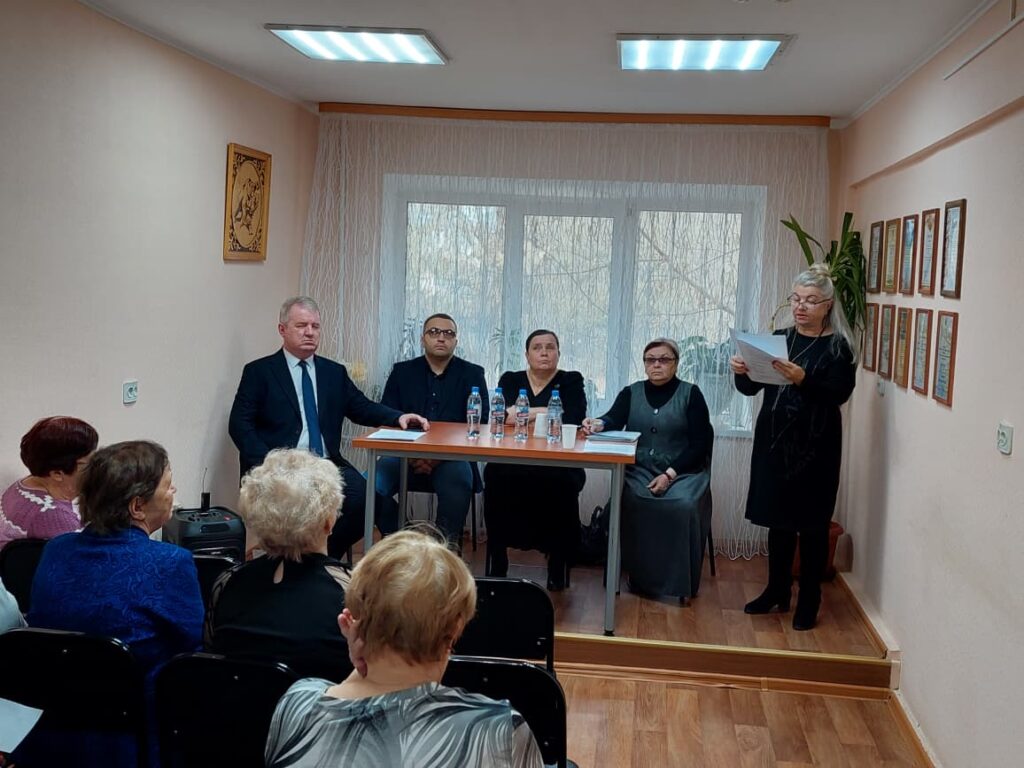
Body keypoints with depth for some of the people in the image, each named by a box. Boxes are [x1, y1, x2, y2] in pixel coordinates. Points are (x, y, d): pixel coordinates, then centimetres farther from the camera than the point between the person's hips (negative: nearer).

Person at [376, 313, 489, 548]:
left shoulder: (472, 374, 9)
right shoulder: (402, 372, 14)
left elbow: (479, 425, 0)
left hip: (452, 458, -1)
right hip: (406, 456, 2)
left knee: (458, 478, -35)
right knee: (375, 479, -28)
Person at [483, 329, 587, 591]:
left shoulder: (571, 381, 13)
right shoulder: (510, 380, 18)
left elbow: (572, 419, -6)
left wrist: (524, 414, -3)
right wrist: (546, 411, -5)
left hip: (559, 464, -1)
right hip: (513, 462, 1)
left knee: (562, 482, -35)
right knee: (495, 476, -32)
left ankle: (558, 566, -19)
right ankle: (497, 563, -20)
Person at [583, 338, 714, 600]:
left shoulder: (691, 394, 5)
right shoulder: (631, 393, 13)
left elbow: (701, 442, -2)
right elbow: (614, 419, -5)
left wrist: (670, 474, -14)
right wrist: (599, 424, -31)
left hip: (683, 471, -2)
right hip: (639, 469, 2)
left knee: (683, 505, -31)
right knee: (630, 500, -29)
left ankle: (680, 582, -17)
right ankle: (639, 577, -16)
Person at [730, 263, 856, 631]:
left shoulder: (838, 347, -4)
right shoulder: (779, 339, 8)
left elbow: (839, 393, -17)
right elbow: (751, 388, 6)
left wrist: (802, 379, -32)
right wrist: (741, 372, -16)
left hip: (816, 447, -4)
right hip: (774, 442, 4)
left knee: (811, 524, 3)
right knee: (777, 520, 12)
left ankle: (809, 601, 14)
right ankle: (777, 590, 25)